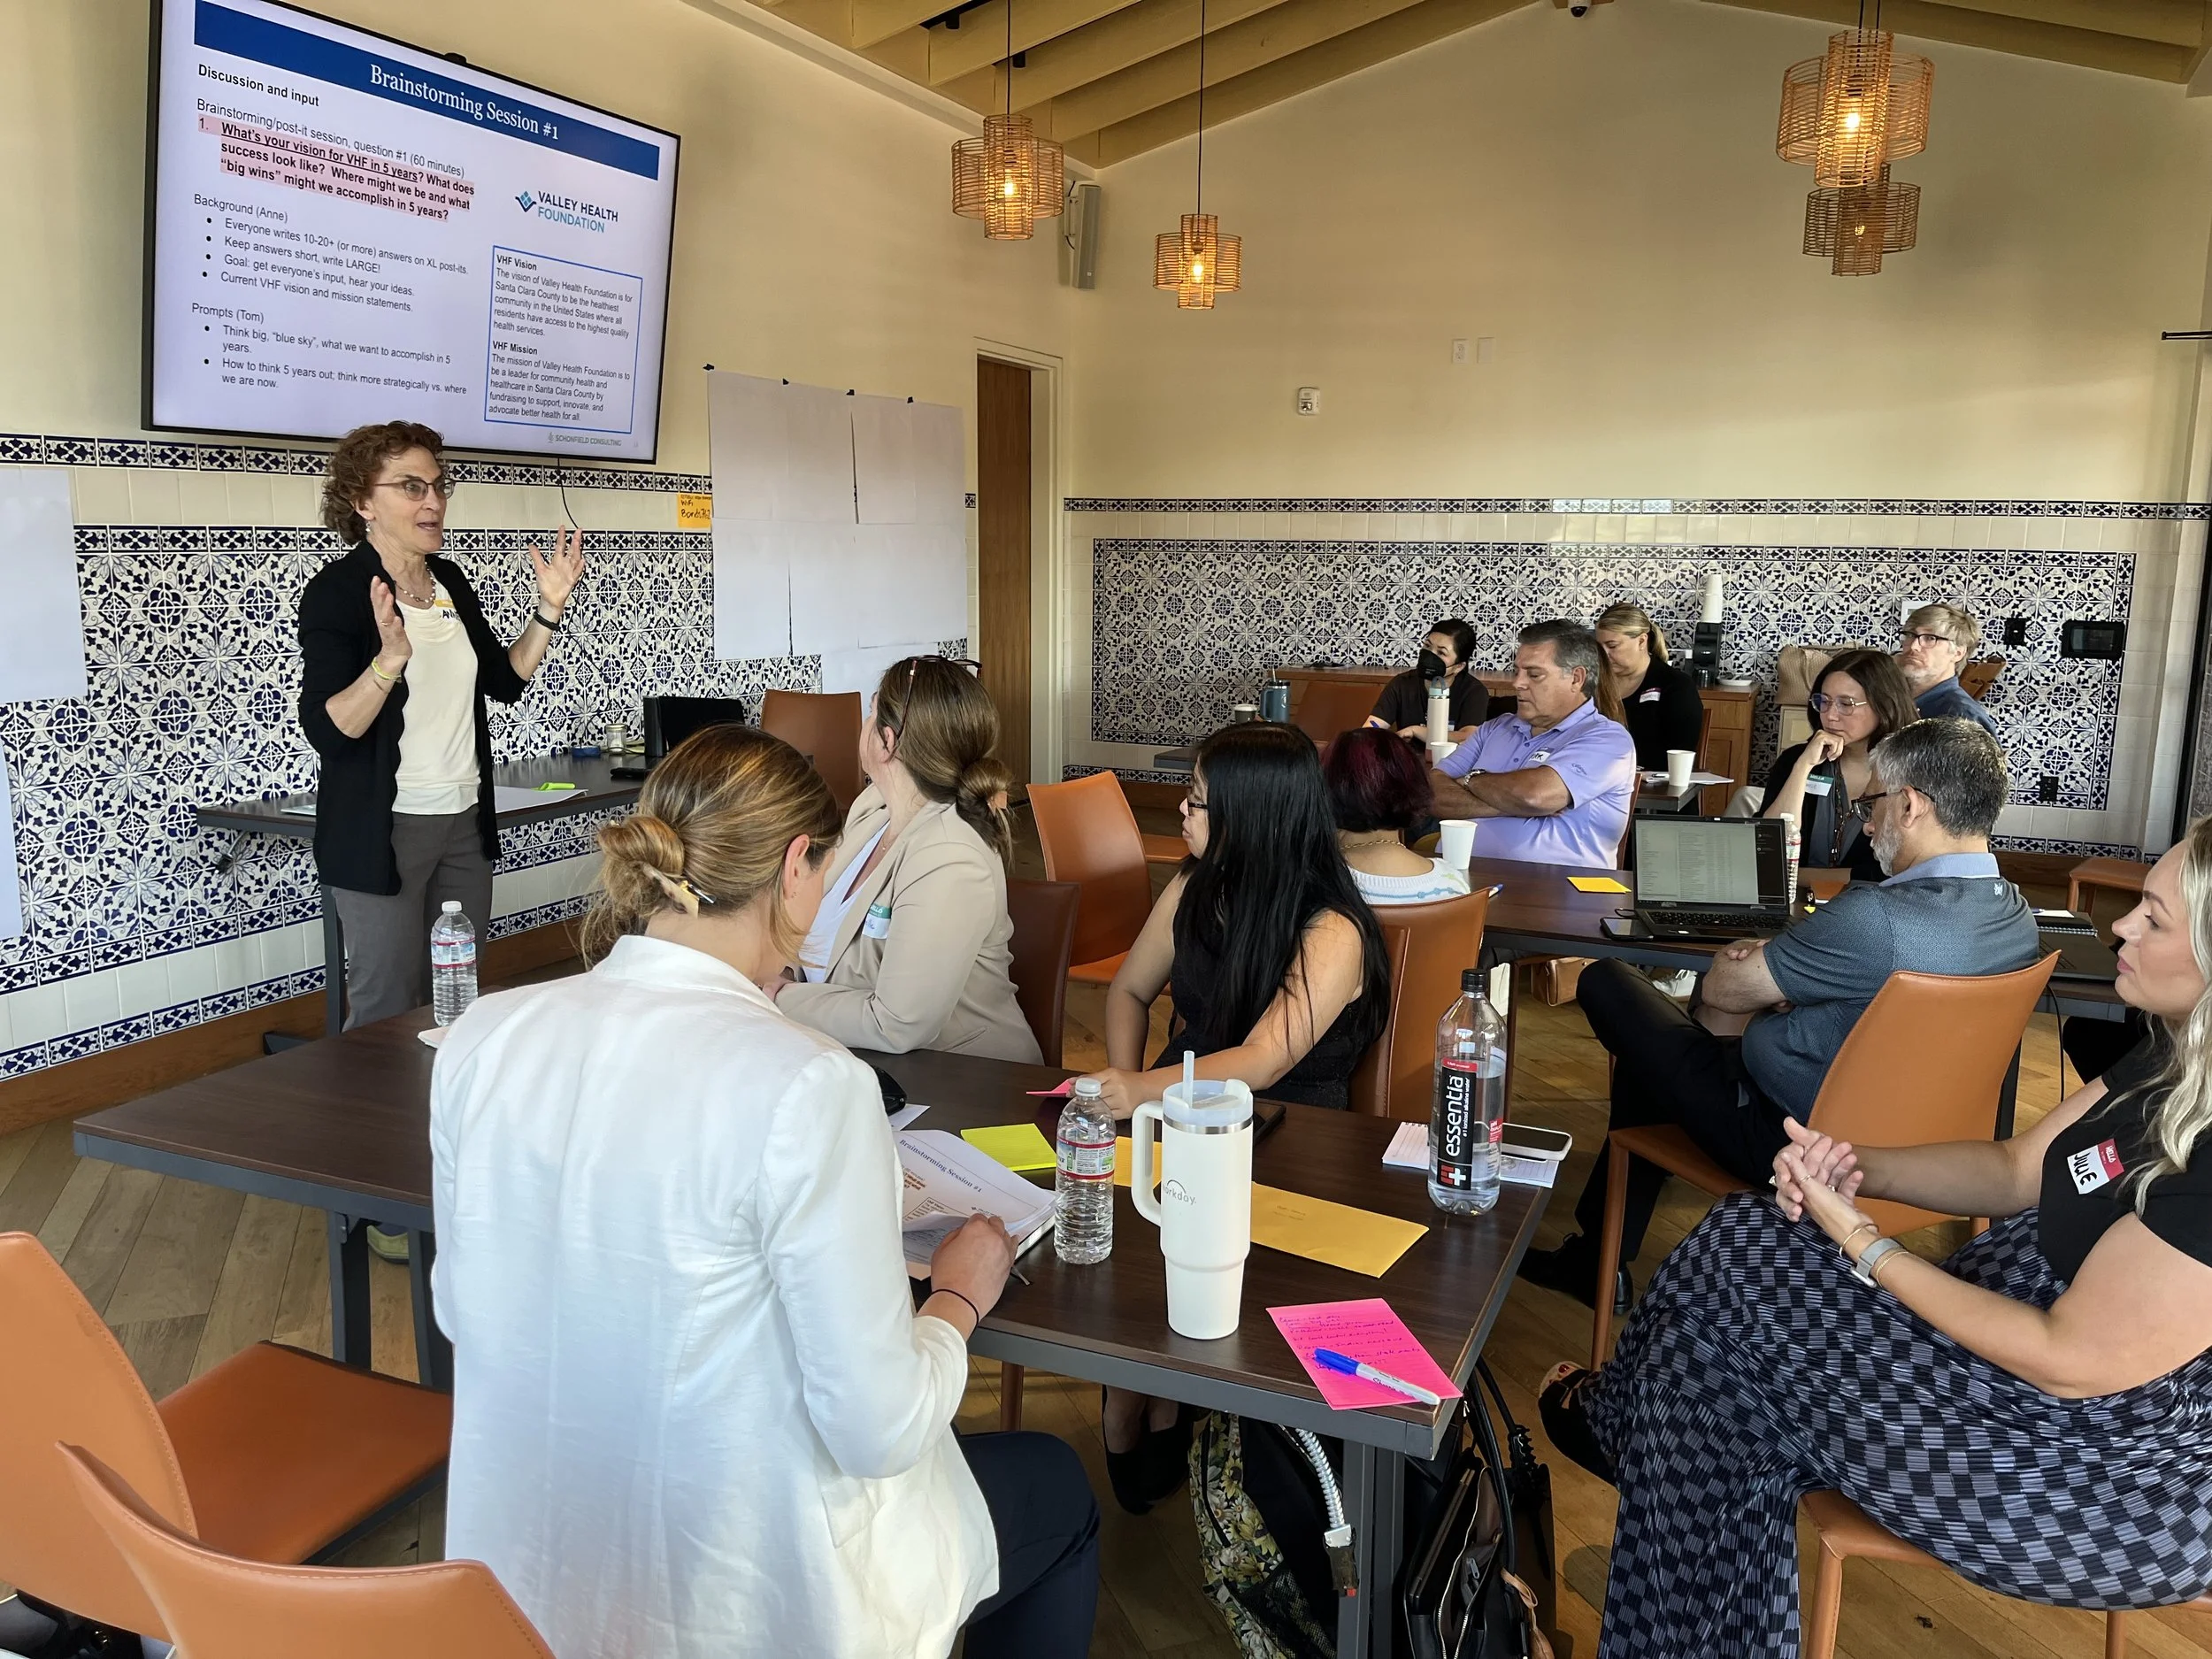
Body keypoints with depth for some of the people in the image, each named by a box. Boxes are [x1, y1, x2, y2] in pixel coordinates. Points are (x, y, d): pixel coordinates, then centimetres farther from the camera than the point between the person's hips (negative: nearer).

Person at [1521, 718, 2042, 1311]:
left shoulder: (1876, 917, -33)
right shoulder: (2018, 918, -5)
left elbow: (1723, 989, -18)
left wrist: (1736, 966, 5)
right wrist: (1770, 963, -4)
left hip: (1783, 1134, -8)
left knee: (1606, 980, 5)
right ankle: (1595, 1256, 34)